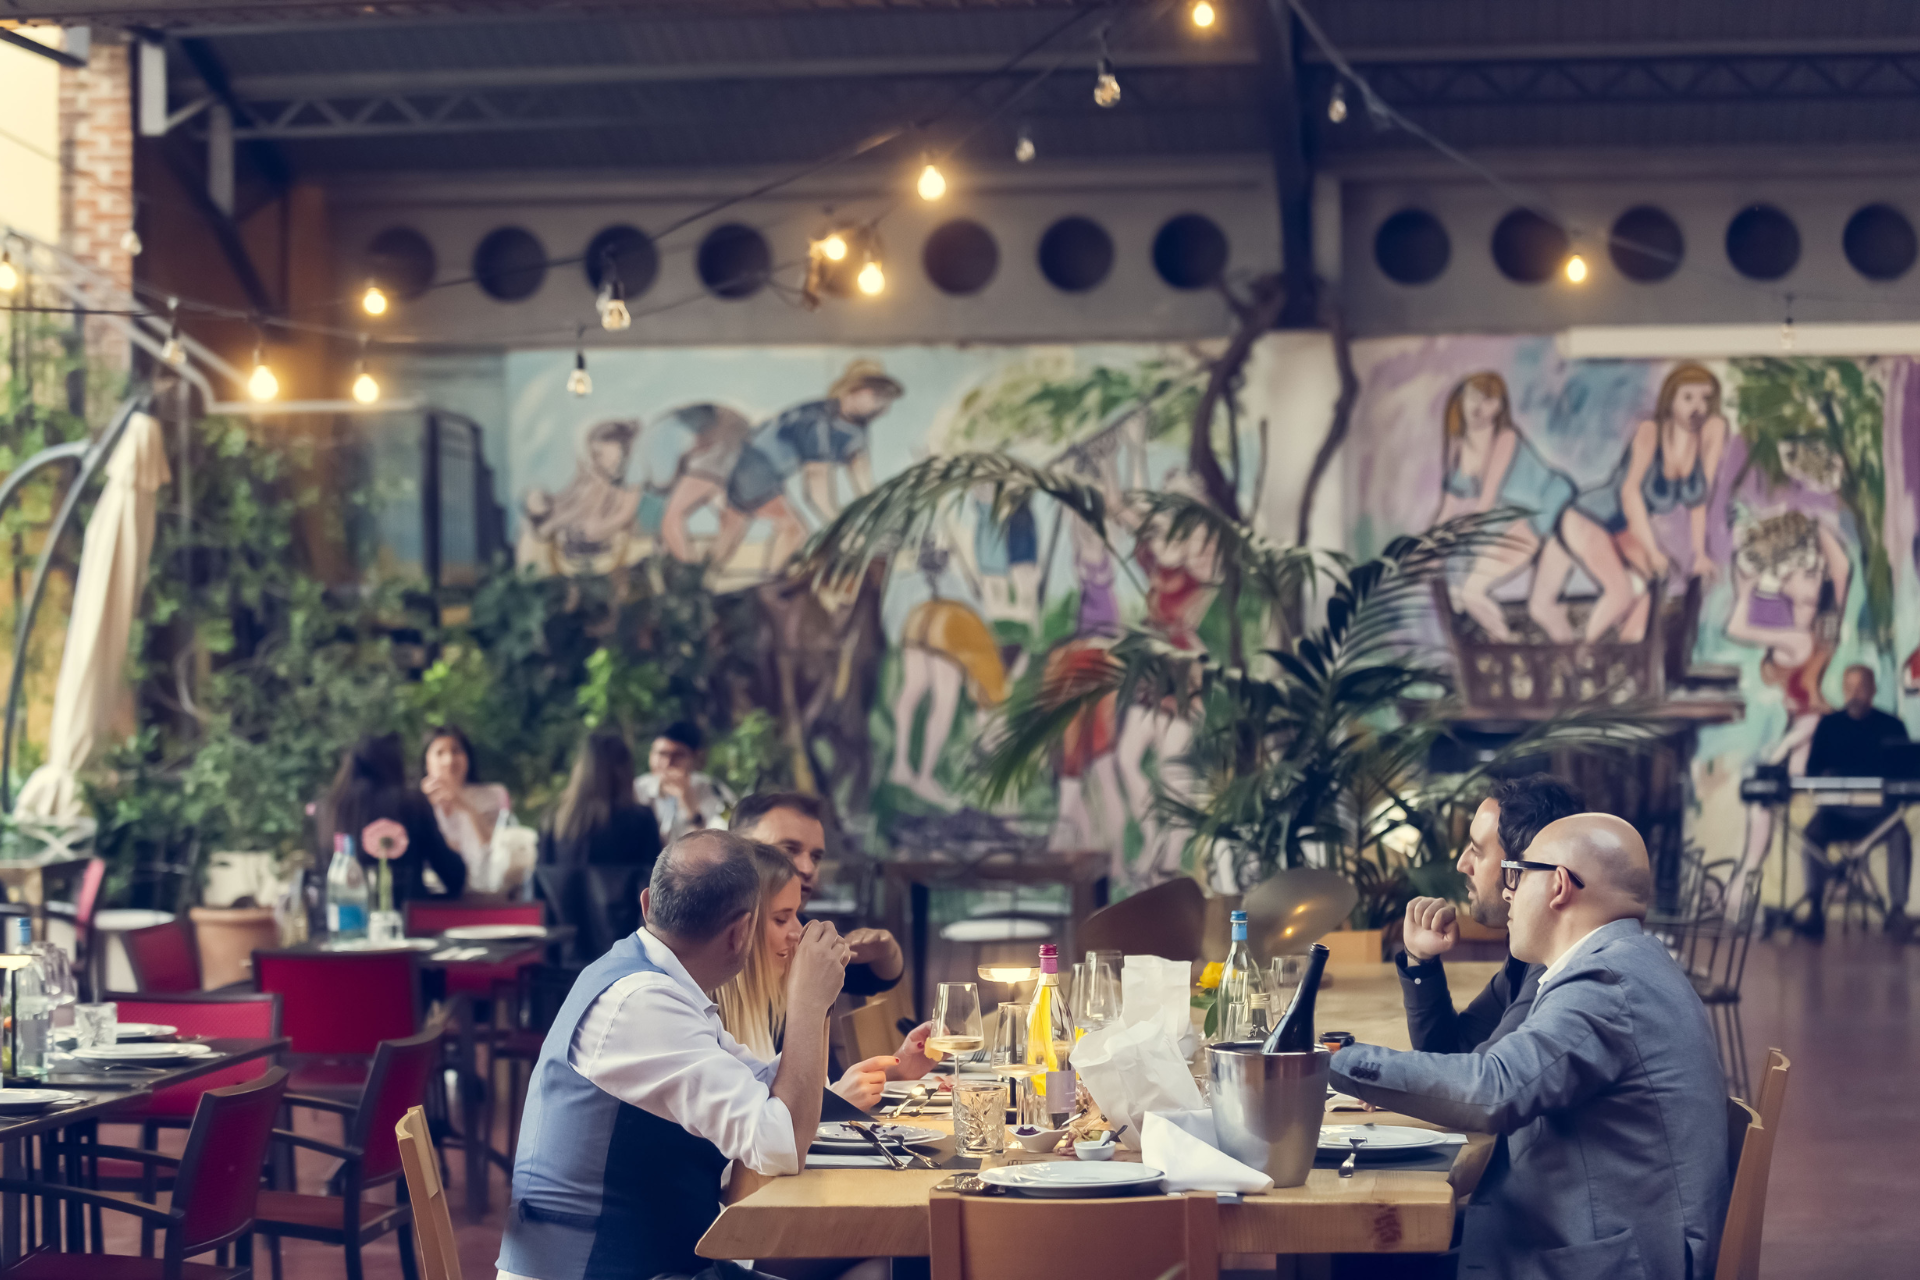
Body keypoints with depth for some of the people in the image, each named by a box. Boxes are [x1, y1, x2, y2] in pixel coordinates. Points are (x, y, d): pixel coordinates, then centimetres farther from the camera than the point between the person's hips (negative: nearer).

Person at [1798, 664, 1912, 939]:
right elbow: (1812, 769, 8)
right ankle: (1815, 911, -31)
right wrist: (1824, 779, -15)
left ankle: (1897, 910, -31)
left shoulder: (1891, 726, 9)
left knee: (1900, 835, -34)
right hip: (1836, 809, 1)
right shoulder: (1829, 725, 12)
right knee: (1813, 833, -32)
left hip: (1878, 810, -1)